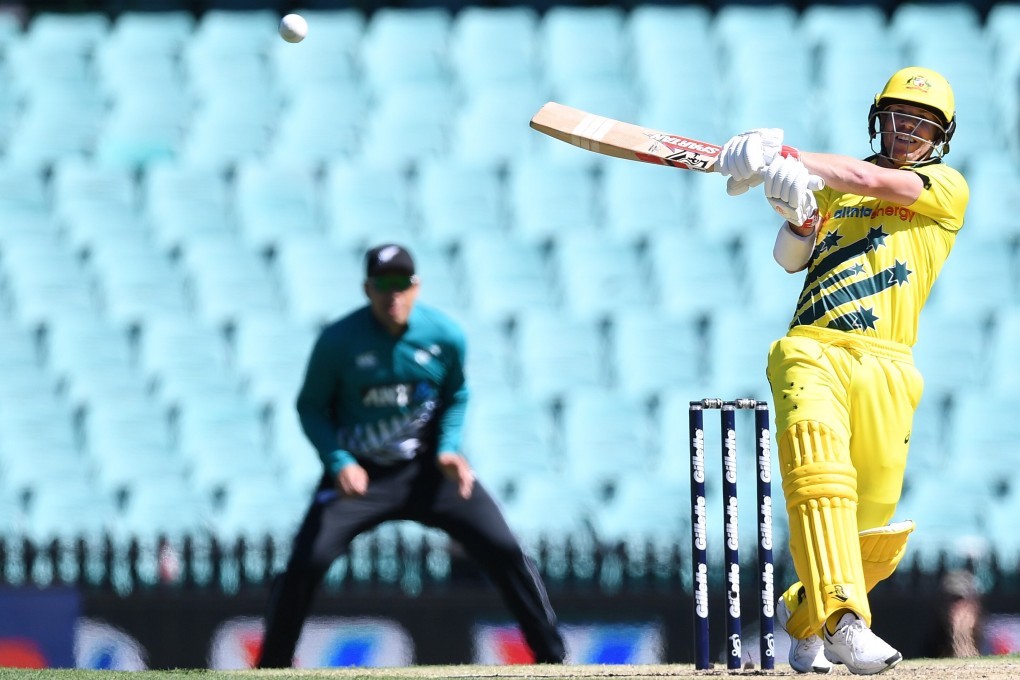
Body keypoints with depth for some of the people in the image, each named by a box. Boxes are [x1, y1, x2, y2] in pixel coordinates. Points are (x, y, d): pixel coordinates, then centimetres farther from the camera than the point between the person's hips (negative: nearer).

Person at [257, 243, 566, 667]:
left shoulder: (445, 336, -10)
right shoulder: (338, 341, -16)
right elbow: (311, 407, -5)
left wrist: (448, 449, -8)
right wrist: (338, 462, -20)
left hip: (427, 469, 2)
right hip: (358, 472, -1)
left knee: (504, 551, -9)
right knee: (305, 564, -17)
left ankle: (552, 659, 3)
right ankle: (270, 669, 0)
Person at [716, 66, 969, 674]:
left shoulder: (948, 188, 10)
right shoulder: (835, 183, 23)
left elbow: (871, 180, -7)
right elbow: (792, 259, 15)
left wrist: (781, 157, -11)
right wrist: (796, 217, -7)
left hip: (885, 367, -1)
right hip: (812, 351, 1)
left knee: (876, 527, -1)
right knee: (820, 479, -26)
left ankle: (804, 616, 26)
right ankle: (843, 623, -39)